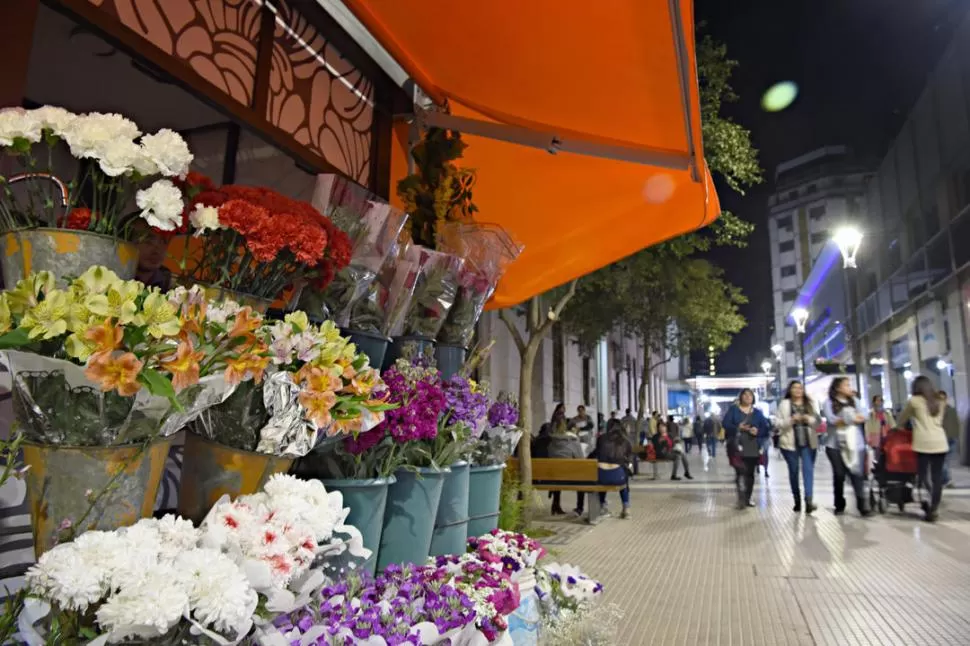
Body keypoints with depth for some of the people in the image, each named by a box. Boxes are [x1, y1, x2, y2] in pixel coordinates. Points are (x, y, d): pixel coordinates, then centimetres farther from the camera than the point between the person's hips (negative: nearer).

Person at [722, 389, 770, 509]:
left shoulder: (757, 412, 11)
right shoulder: (733, 409, 4)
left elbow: (766, 428, 7)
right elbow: (726, 424, -5)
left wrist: (758, 431, -15)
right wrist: (738, 427, -22)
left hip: (753, 447, 4)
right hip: (737, 446, -4)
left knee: (750, 473, 9)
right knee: (741, 471, -16)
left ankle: (747, 498, 20)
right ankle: (741, 498, -17)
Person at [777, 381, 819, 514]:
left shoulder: (810, 403, 10)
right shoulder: (784, 404, 1)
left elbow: (818, 421, 7)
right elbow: (779, 424, -3)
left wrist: (809, 419, -14)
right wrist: (792, 420, -19)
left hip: (808, 443, 1)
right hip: (790, 443, -1)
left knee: (808, 469, -11)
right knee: (793, 471, 7)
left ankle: (808, 500, -16)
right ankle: (797, 501, 18)